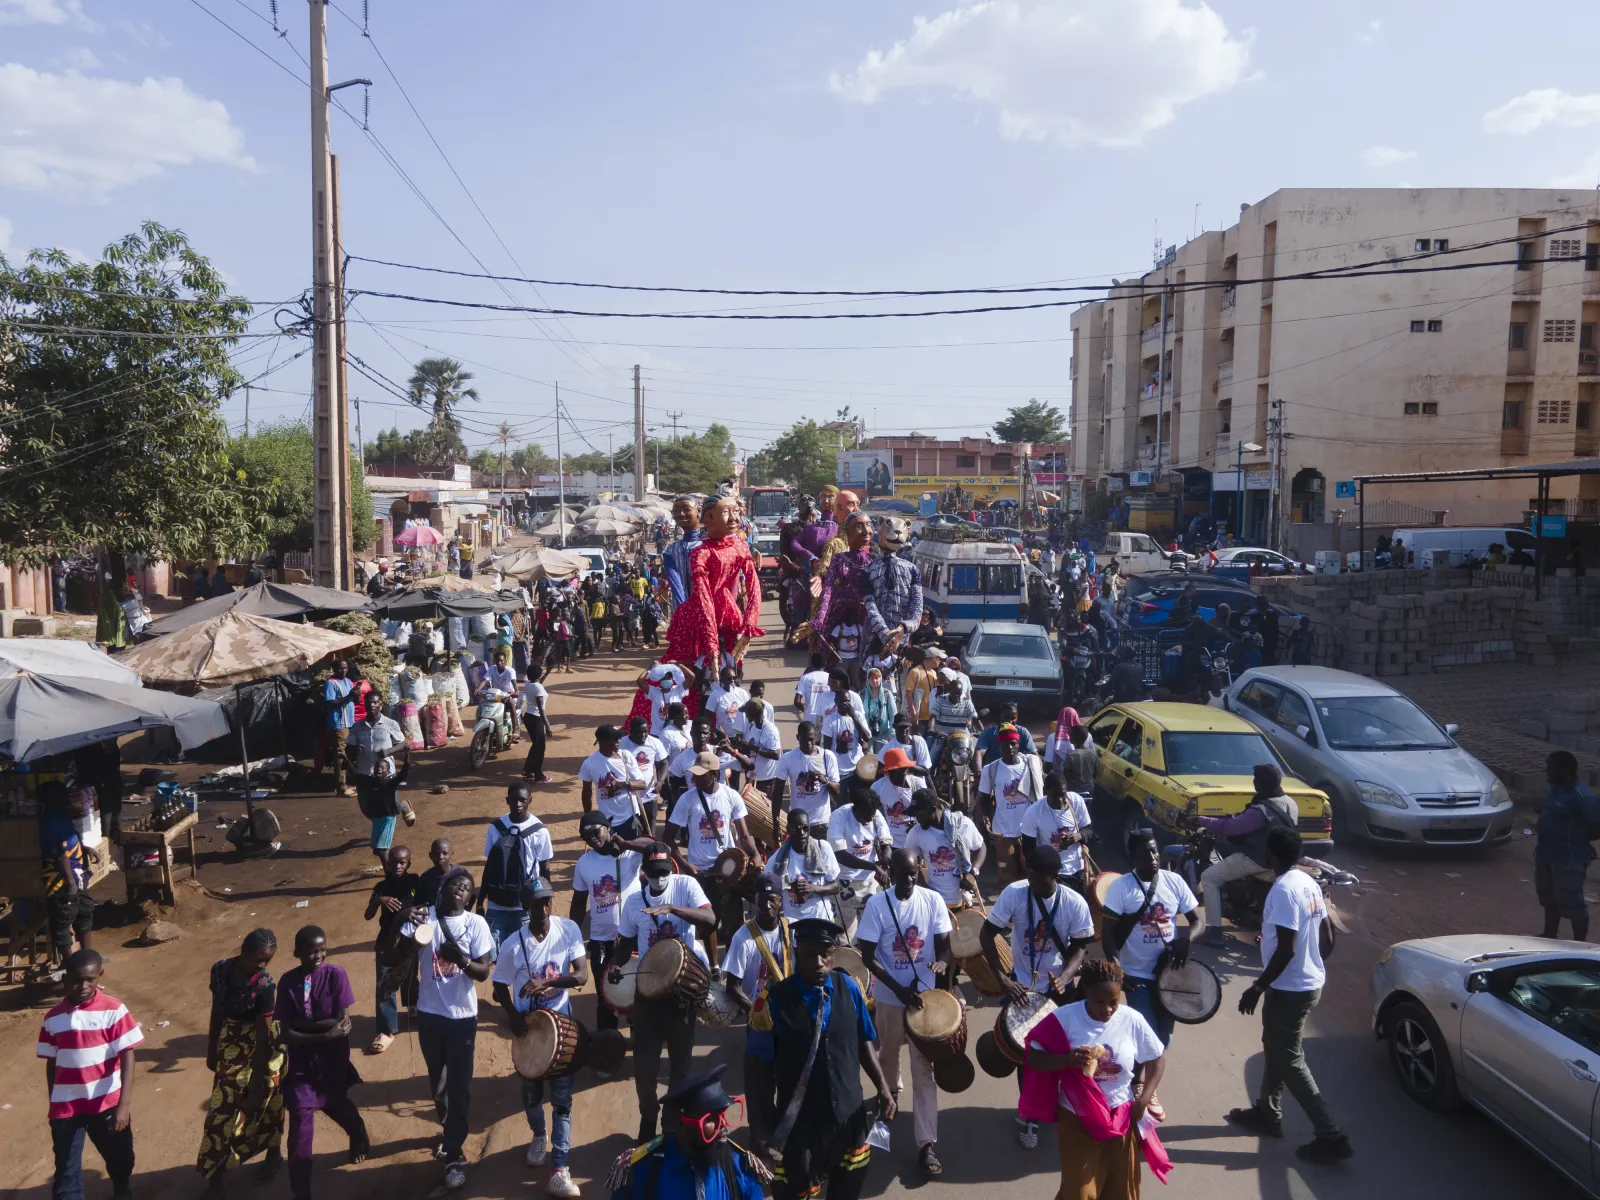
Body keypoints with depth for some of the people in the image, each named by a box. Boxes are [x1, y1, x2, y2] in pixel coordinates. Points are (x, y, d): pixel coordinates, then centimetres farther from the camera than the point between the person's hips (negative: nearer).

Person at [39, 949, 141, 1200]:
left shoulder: (113, 1010, -13)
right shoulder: (53, 1019, -4)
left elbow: (127, 1057, -15)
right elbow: (51, 1064, 6)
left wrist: (125, 1104, -21)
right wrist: (53, 1106, 12)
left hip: (107, 1103, -1)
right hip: (66, 1106, 1)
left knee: (119, 1158, 20)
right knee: (66, 1171, 4)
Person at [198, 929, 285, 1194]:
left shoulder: (265, 986, -29)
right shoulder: (220, 969, -15)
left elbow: (262, 1039, -25)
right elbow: (217, 1012, 2)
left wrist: (257, 1085, -21)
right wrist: (212, 1049, 11)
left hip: (259, 1047, -4)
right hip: (230, 1044, 4)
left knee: (263, 1101, 13)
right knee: (224, 1105, 11)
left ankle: (274, 1153, 37)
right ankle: (215, 1173, 24)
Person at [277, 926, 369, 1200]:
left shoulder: (336, 975, -14)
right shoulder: (288, 982, -10)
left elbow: (342, 1022, -17)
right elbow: (285, 1034, -13)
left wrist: (300, 1023, -18)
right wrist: (324, 1035, -23)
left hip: (333, 1062, 0)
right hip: (301, 1064, 0)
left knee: (337, 1107, 21)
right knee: (300, 1128, -5)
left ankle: (359, 1136, 57)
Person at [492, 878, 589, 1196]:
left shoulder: (569, 929, -14)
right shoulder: (513, 944, -16)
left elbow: (582, 976, -18)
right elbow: (501, 987, -5)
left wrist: (547, 981, -32)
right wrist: (514, 1018, -20)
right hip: (528, 1022, 0)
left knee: (562, 1094, -2)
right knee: (531, 1087, 19)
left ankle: (559, 1169, 5)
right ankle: (539, 1136, 49)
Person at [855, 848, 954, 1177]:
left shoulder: (933, 900, -8)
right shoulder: (877, 904, -13)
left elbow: (944, 944, -4)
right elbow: (867, 956, -12)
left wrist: (942, 960, -28)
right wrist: (900, 989, -19)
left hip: (925, 992, 0)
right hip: (889, 994, 0)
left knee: (924, 1067, -1)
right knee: (888, 1050, 23)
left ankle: (927, 1143, 3)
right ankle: (889, 1091, 54)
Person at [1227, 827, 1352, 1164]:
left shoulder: (1283, 890, -25)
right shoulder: (1309, 883, 3)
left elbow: (1287, 950, -27)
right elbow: (1323, 936, 12)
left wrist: (1257, 988, -20)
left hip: (1289, 988, -10)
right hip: (1309, 981, 10)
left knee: (1289, 1061, 2)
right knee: (1275, 1048, 22)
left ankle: (1331, 1136, 6)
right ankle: (1267, 1113, 36)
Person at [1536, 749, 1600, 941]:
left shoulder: (1582, 796, -23)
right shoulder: (1555, 788, 4)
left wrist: (1576, 839, -6)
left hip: (1569, 859, -9)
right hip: (1546, 853, 9)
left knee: (1571, 903, 1)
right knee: (1548, 898, 22)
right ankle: (1549, 936, 38)